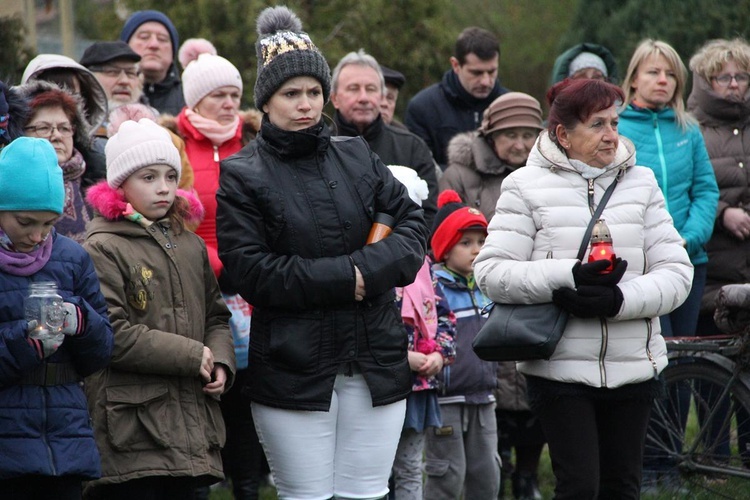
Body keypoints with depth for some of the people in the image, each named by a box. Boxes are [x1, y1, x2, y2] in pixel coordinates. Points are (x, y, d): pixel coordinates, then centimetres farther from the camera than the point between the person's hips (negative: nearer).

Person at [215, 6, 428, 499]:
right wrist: (344, 278, -14)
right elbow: (252, 272, -11)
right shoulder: (242, 175, -2)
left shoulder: (356, 157, 10)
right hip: (292, 366, -3)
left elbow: (412, 223, 7)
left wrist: (370, 268, -13)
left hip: (375, 361, 3)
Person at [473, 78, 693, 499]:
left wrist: (618, 300, -17)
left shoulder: (641, 184, 8)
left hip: (634, 367, 4)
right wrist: (571, 276, -21)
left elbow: (676, 273, 1)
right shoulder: (528, 187, -1)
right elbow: (491, 273, -9)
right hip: (561, 366, -4)